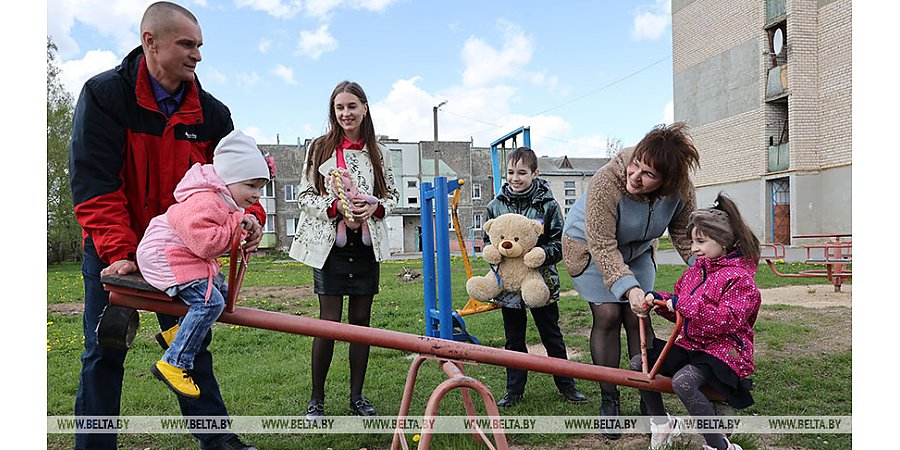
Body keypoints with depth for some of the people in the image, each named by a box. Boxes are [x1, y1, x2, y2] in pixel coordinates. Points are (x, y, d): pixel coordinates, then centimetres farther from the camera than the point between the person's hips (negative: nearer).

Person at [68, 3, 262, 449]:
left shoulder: (211, 112, -4)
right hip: (112, 251, -2)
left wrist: (249, 214, -24)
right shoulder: (103, 95, -13)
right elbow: (93, 184, -18)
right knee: (104, 352, 5)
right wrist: (119, 252, -26)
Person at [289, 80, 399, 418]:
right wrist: (336, 207, -17)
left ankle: (357, 396, 21)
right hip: (329, 244, -3)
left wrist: (374, 207, -9)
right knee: (329, 322, -4)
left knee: (361, 320, 7)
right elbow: (305, 196, 0)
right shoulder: (320, 148, 1)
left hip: (367, 246, 3)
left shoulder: (377, 151, 8)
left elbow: (392, 194, 12)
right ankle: (316, 399, 13)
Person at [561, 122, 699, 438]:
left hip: (637, 250, 4)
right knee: (607, 315, -10)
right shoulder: (607, 181, -38)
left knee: (638, 318, -3)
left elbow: (684, 234, -7)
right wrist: (628, 286, -45)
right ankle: (608, 401, 3)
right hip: (589, 246, -4)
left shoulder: (681, 190, -23)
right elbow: (603, 245, -37)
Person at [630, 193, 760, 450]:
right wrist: (657, 300, -1)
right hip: (691, 344, 9)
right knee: (638, 363, -3)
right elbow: (678, 309, 20)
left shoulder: (739, 277, -14)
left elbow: (729, 319, -27)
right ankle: (662, 423, 16)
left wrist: (685, 304, -29)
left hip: (723, 349, -8)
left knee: (682, 381, -34)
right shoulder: (694, 272, 11)